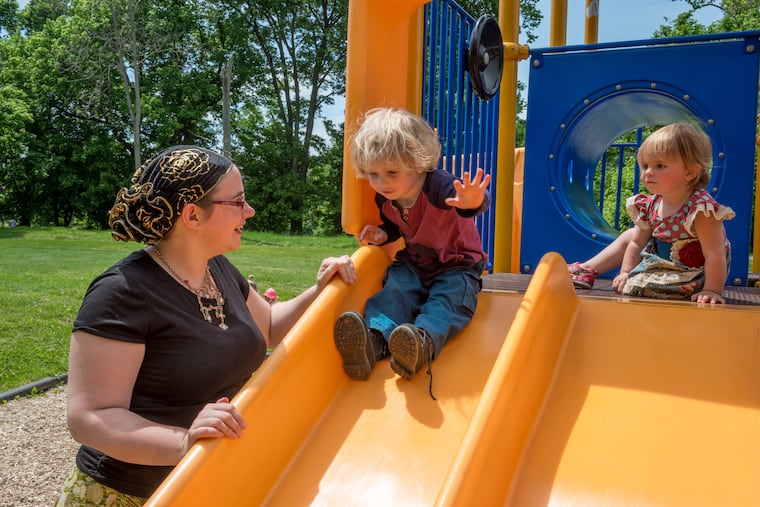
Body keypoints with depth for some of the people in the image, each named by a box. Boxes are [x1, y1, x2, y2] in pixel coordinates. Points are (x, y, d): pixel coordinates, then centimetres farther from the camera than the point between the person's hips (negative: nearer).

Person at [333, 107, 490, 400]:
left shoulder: (437, 186, -27)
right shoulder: (384, 200, -4)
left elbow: (468, 198, -48)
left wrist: (473, 201, -74)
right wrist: (381, 235, -8)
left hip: (456, 265, -4)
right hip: (413, 263, 5)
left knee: (449, 299, -32)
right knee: (393, 291, -22)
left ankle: (423, 342, -57)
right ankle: (373, 338, -45)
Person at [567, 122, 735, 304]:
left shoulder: (702, 208, -30)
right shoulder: (651, 204, -7)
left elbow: (715, 255, -30)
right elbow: (637, 243, 2)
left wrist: (712, 291, -33)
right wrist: (626, 271, -6)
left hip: (690, 278, -8)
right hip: (661, 258, 8)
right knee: (628, 236, 17)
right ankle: (587, 269, 24)